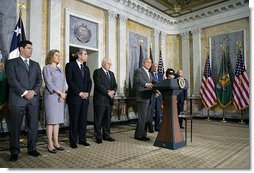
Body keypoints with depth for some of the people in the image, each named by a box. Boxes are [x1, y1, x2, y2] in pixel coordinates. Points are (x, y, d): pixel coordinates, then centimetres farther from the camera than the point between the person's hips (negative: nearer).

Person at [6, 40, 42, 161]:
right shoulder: (12, 62, 5)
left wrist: (33, 91, -8)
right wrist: (24, 92, -13)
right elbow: (12, 80, -7)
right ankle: (14, 152, 14)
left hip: (33, 99, 4)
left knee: (33, 126, 6)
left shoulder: (35, 64, 17)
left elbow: (39, 80, 9)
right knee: (16, 127, 3)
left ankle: (32, 149, 18)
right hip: (18, 99, -3)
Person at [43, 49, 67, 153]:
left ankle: (56, 142, 14)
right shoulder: (47, 68, -1)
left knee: (57, 120, 7)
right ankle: (50, 144, 2)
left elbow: (64, 83, 12)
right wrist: (60, 93, -12)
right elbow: (49, 83, -11)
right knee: (51, 120, -4)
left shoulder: (60, 69, 18)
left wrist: (63, 94, -4)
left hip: (60, 97, 6)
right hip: (51, 96, -6)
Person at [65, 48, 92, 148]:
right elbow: (70, 81, -11)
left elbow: (89, 82, 14)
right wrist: (79, 93, -14)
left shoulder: (86, 68, 17)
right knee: (74, 120, 3)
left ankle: (82, 139, 19)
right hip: (74, 98, -5)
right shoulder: (70, 65, -2)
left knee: (83, 120, 8)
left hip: (85, 98, 6)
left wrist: (87, 92, -3)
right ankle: (73, 141, 14)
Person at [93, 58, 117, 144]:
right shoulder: (97, 72, -3)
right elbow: (98, 85, -14)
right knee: (98, 119, 1)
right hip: (100, 100, -7)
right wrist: (107, 92, -17)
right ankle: (98, 137, 11)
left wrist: (113, 91, -7)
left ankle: (106, 135, 22)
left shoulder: (111, 73, 19)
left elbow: (115, 85, 14)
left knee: (107, 119, 12)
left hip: (109, 100, 7)